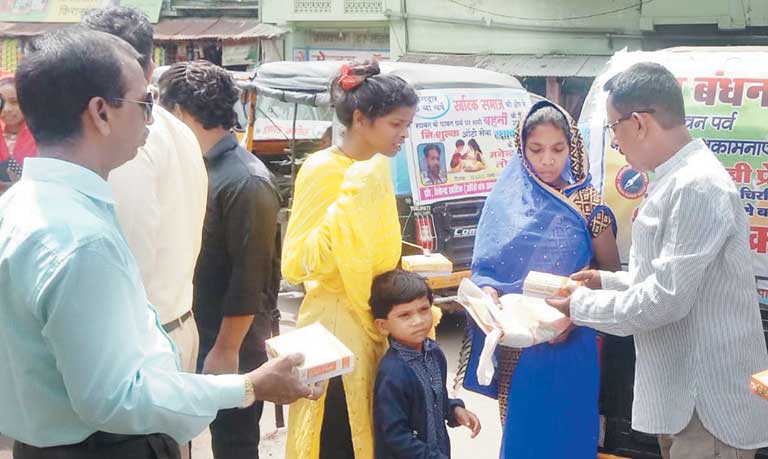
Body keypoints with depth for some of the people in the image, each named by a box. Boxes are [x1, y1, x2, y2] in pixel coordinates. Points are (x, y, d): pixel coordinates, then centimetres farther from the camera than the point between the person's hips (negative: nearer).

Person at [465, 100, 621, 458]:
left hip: (568, 344, -1)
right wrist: (488, 292, -20)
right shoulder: (506, 200, 0)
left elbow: (611, 275, 0)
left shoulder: (587, 204, -4)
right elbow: (485, 268, 2)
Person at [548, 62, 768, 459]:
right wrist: (607, 281, 9)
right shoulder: (676, 180, 11)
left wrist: (580, 306, -13)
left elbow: (668, 297, -24)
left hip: (709, 402, -10)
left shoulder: (697, 187, -22)